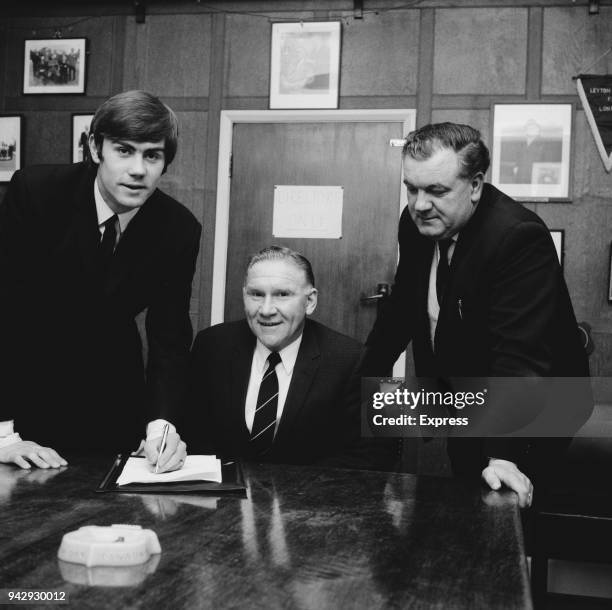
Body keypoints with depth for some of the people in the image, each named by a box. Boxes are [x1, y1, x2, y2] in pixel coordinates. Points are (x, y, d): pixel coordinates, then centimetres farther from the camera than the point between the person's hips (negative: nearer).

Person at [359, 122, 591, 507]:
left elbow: (520, 356, -34)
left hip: (530, 416, -7)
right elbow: (403, 306, 9)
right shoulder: (417, 223, -6)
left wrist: (503, 455, -40)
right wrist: (367, 377, 4)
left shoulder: (520, 238, -29)